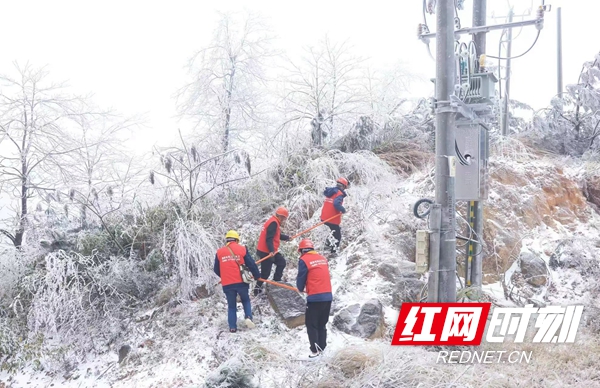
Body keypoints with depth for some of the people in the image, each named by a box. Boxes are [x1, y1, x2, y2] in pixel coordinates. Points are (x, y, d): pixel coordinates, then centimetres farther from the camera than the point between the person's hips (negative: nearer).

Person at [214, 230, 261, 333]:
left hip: (227, 284, 1)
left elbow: (216, 270, 14)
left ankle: (232, 327, 8)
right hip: (241, 282, -1)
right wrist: (257, 276, 14)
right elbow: (251, 264, -1)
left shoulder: (219, 252, 5)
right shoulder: (242, 249, -1)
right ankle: (248, 317, -1)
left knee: (231, 305, 14)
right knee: (246, 300, 21)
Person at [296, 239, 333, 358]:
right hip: (328, 296, 6)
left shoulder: (304, 260, -7)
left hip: (315, 298, -6)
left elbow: (301, 278, -3)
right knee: (322, 325, 17)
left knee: (311, 325, 5)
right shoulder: (323, 259, 11)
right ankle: (322, 348, 20)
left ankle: (315, 350, 0)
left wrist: (300, 289, 18)